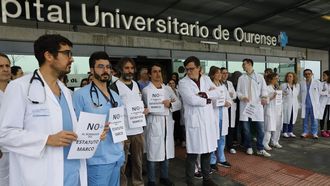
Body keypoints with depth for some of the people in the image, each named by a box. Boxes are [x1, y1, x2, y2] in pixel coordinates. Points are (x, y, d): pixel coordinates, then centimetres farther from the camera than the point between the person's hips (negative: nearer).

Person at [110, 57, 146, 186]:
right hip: (122, 132, -5)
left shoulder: (136, 84, 12)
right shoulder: (115, 86, -7)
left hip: (138, 130, 6)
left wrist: (145, 110, 0)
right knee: (122, 163, 7)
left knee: (138, 161, 18)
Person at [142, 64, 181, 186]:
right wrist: (166, 105, -7)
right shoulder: (146, 90, -5)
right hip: (154, 125, -5)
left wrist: (170, 104, -15)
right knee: (153, 154, 4)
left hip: (168, 124, 5)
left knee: (166, 152, 14)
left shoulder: (168, 89, 10)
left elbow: (179, 104, 3)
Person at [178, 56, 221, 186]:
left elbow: (218, 93, -1)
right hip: (194, 121, -5)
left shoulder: (206, 79, 10)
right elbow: (192, 100, -19)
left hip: (208, 120, 5)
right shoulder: (183, 82, -7)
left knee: (207, 151, 15)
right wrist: (207, 99, -5)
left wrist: (204, 94, -15)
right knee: (193, 153, 1)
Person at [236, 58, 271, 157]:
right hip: (245, 106, 1)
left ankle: (260, 149, 13)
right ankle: (249, 147, 21)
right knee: (246, 129, 6)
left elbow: (264, 89, 3)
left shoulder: (260, 77, 7)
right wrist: (242, 97, -13)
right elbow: (238, 91, 7)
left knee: (260, 128, 0)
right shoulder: (241, 78, 10)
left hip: (257, 105, -1)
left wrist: (264, 97, -18)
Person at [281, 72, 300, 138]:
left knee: (293, 118, 7)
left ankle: (290, 132, 16)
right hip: (286, 104, -4)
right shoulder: (283, 85, -1)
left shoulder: (297, 85, 11)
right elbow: (280, 94, -1)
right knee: (286, 118, -3)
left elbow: (297, 94, 14)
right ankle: (285, 132, 5)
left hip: (294, 105, 4)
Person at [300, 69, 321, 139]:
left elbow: (319, 93, 5)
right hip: (305, 105, 1)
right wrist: (301, 102, 5)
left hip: (314, 104, -1)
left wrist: (317, 102, 4)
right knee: (305, 119, 7)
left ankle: (314, 133, 14)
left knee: (314, 119, 3)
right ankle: (305, 132, 18)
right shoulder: (301, 83, 5)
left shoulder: (317, 82, 2)